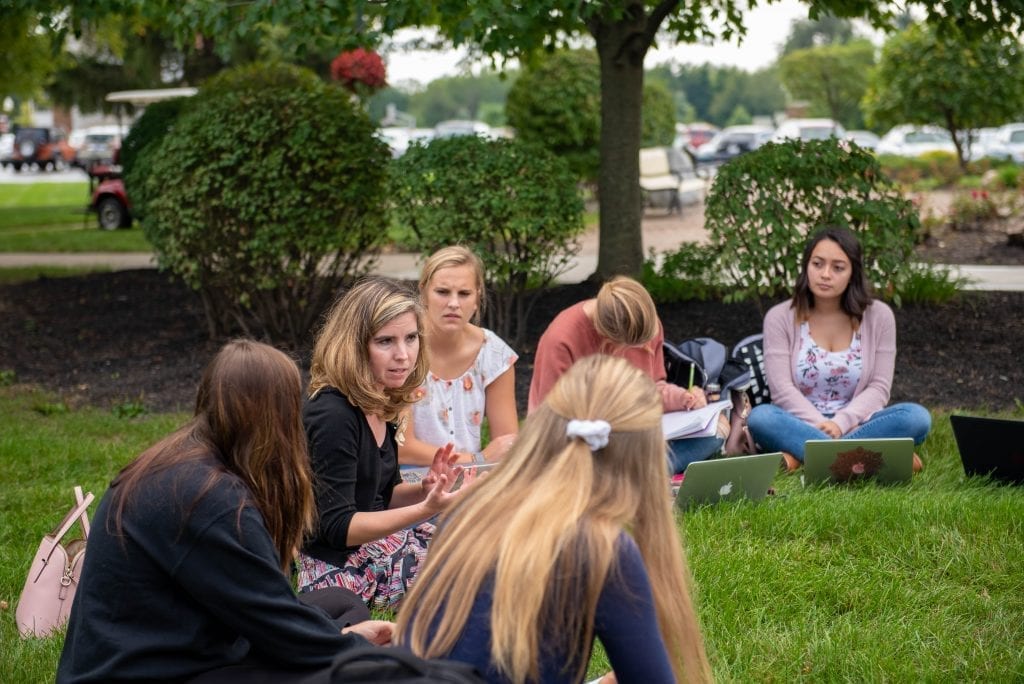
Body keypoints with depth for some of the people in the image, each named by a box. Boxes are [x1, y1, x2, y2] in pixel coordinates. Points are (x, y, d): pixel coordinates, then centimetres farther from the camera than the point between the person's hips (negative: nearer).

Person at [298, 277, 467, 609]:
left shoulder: (380, 404, 3)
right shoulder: (333, 414, -23)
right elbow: (337, 527, -23)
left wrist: (424, 491, -7)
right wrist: (425, 509, -32)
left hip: (381, 543, 9)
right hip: (340, 567, -9)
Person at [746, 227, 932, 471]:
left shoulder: (879, 316, 3)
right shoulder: (780, 317, 0)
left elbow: (878, 388, -2)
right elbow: (782, 389, -8)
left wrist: (840, 423, -20)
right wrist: (821, 426, -23)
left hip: (855, 424, 1)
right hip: (800, 425, -1)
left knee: (917, 416, -27)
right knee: (760, 417, -33)